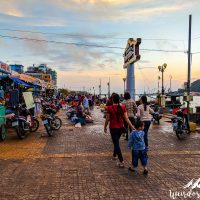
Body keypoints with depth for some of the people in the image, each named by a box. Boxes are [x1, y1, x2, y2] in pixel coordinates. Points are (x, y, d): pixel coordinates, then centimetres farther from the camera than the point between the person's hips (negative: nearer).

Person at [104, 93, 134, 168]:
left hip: (113, 128, -4)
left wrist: (105, 127, 9)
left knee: (116, 143, 0)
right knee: (116, 141, 26)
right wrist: (132, 127, 0)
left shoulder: (109, 108, -13)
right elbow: (126, 118, -6)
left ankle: (121, 162, -5)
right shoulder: (122, 107, -5)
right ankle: (115, 155, 45)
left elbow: (107, 119, -6)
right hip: (121, 127, 5)